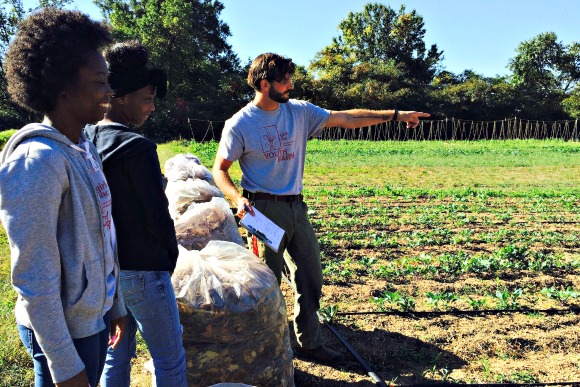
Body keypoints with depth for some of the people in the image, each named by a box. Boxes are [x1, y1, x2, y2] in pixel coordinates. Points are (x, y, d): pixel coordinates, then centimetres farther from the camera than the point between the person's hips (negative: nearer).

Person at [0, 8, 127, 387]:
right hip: (64, 327, -7)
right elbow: (35, 280, -22)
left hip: (94, 315, 7)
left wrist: (115, 305, 13)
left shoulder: (85, 147, 3)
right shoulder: (38, 160, -23)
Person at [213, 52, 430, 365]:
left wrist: (396, 115, 3)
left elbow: (347, 118, 5)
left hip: (296, 208, 6)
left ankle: (309, 343, 31)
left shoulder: (299, 112, 4)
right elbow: (219, 169, -4)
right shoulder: (239, 124, -8)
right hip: (264, 210, -5)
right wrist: (238, 198, -23)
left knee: (310, 279, 13)